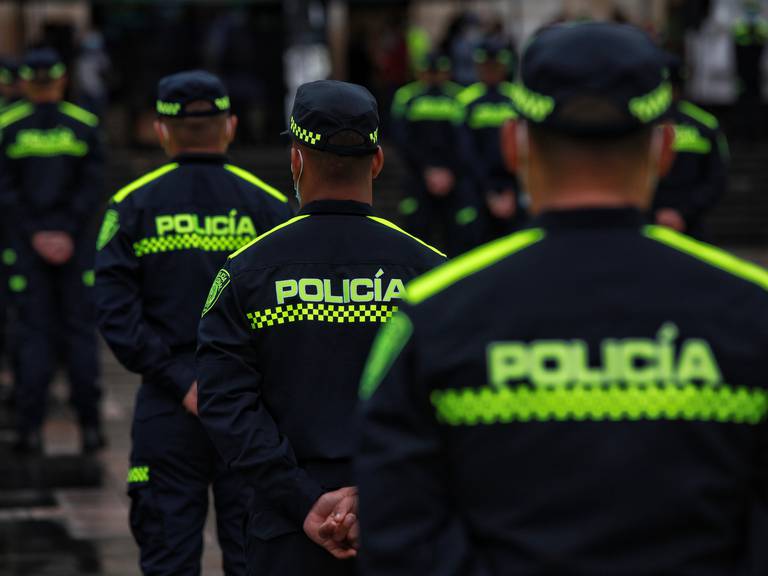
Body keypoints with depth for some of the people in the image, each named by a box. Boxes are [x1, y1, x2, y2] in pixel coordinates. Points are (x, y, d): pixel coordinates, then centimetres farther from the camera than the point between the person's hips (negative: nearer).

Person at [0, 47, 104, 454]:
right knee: (80, 331, 7)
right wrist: (69, 234, -8)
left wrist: (35, 235, -6)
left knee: (33, 333, 3)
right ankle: (89, 425, 5)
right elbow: (92, 187, -5)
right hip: (76, 244, 1)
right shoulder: (84, 125, 0)